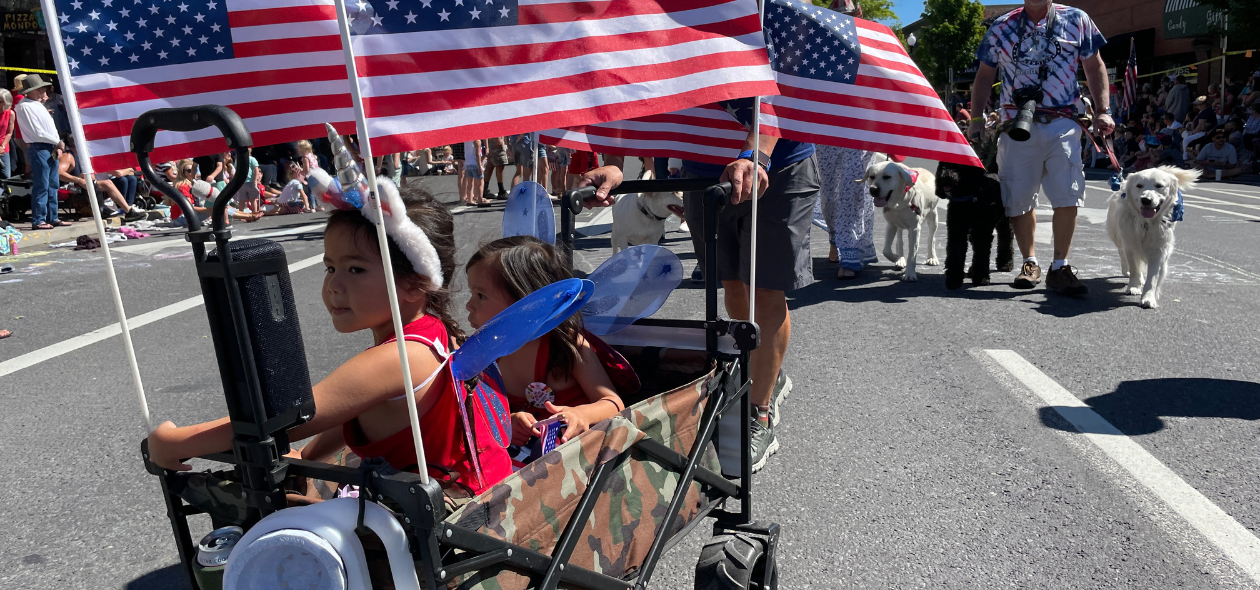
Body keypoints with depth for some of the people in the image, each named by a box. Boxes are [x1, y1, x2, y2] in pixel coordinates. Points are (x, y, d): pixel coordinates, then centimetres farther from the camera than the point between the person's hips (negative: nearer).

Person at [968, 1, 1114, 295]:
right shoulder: (1001, 27, 9)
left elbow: (1095, 66, 14)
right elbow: (984, 76, 15)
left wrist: (1103, 111, 4)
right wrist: (976, 118, 7)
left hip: (1062, 124, 0)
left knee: (1068, 196, -10)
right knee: (1019, 198, 2)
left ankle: (1059, 268, 0)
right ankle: (1030, 263, 19)